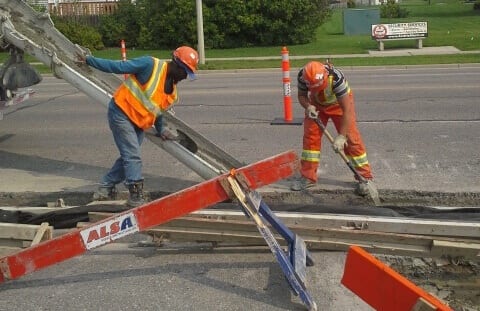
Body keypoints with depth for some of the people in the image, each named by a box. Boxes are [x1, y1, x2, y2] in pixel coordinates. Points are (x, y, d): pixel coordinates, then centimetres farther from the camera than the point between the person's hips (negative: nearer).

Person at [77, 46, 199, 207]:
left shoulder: (172, 90, 7)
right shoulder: (150, 65, -18)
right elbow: (118, 66, -15)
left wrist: (161, 130, 1)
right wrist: (89, 60, -15)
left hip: (139, 124, 9)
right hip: (121, 113, -9)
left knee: (128, 157, 14)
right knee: (133, 157, -10)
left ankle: (105, 189, 31)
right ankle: (136, 197, -3)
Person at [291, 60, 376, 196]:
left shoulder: (336, 78, -40)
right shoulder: (302, 77, -29)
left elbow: (347, 109, -37)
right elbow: (301, 95, -9)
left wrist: (341, 136, -37)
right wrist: (308, 106, -32)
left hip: (339, 104, -3)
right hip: (316, 104, 4)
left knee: (351, 138, -10)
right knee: (310, 136, -4)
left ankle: (366, 177, 1)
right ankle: (307, 177, 8)